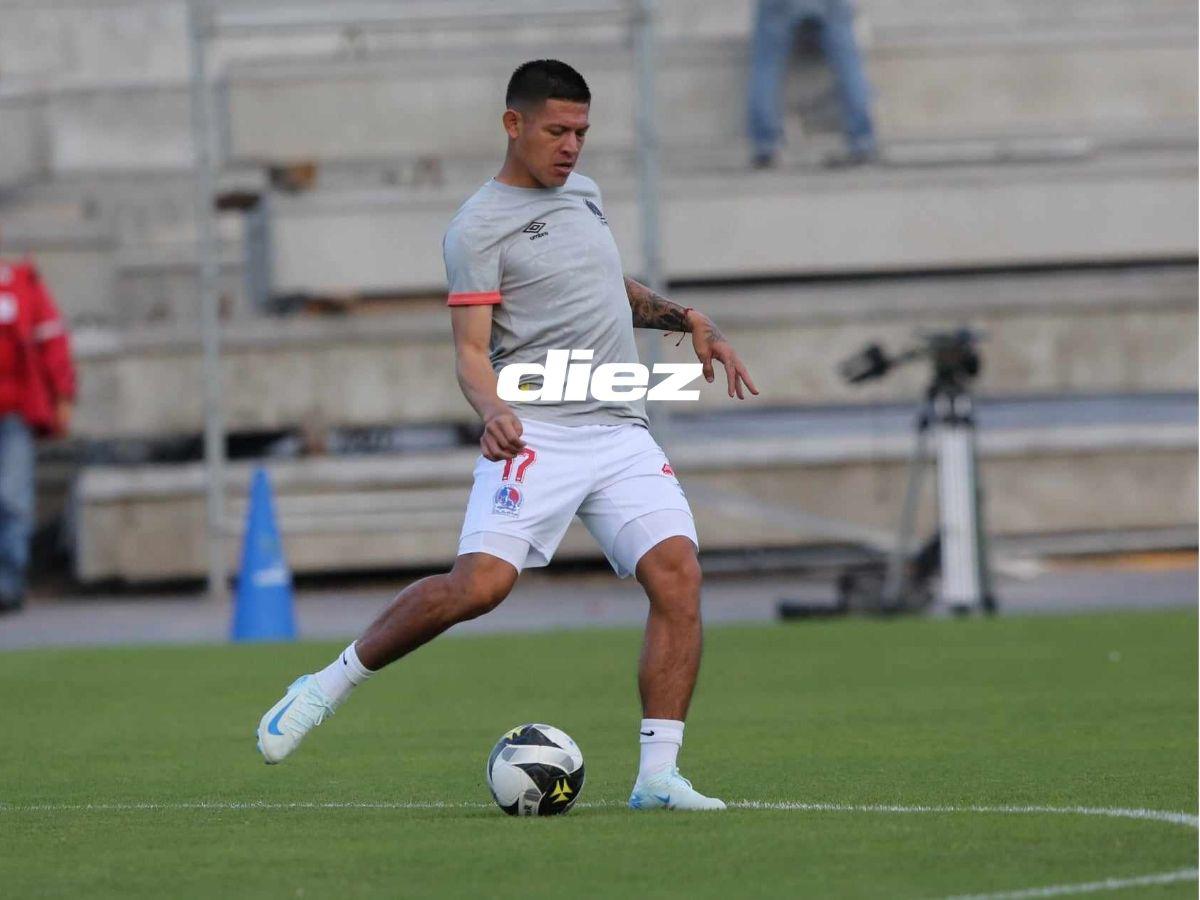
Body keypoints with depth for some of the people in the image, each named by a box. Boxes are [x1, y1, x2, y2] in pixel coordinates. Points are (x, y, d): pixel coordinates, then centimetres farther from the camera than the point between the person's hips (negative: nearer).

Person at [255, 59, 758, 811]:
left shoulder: (584, 193, 19)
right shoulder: (480, 227, -3)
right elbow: (472, 350, -10)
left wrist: (686, 319, 23)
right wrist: (492, 410, -29)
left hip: (622, 432, 6)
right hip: (536, 435, -6)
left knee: (678, 575, -14)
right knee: (479, 584, -23)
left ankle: (658, 775, -12)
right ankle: (327, 687, -2)